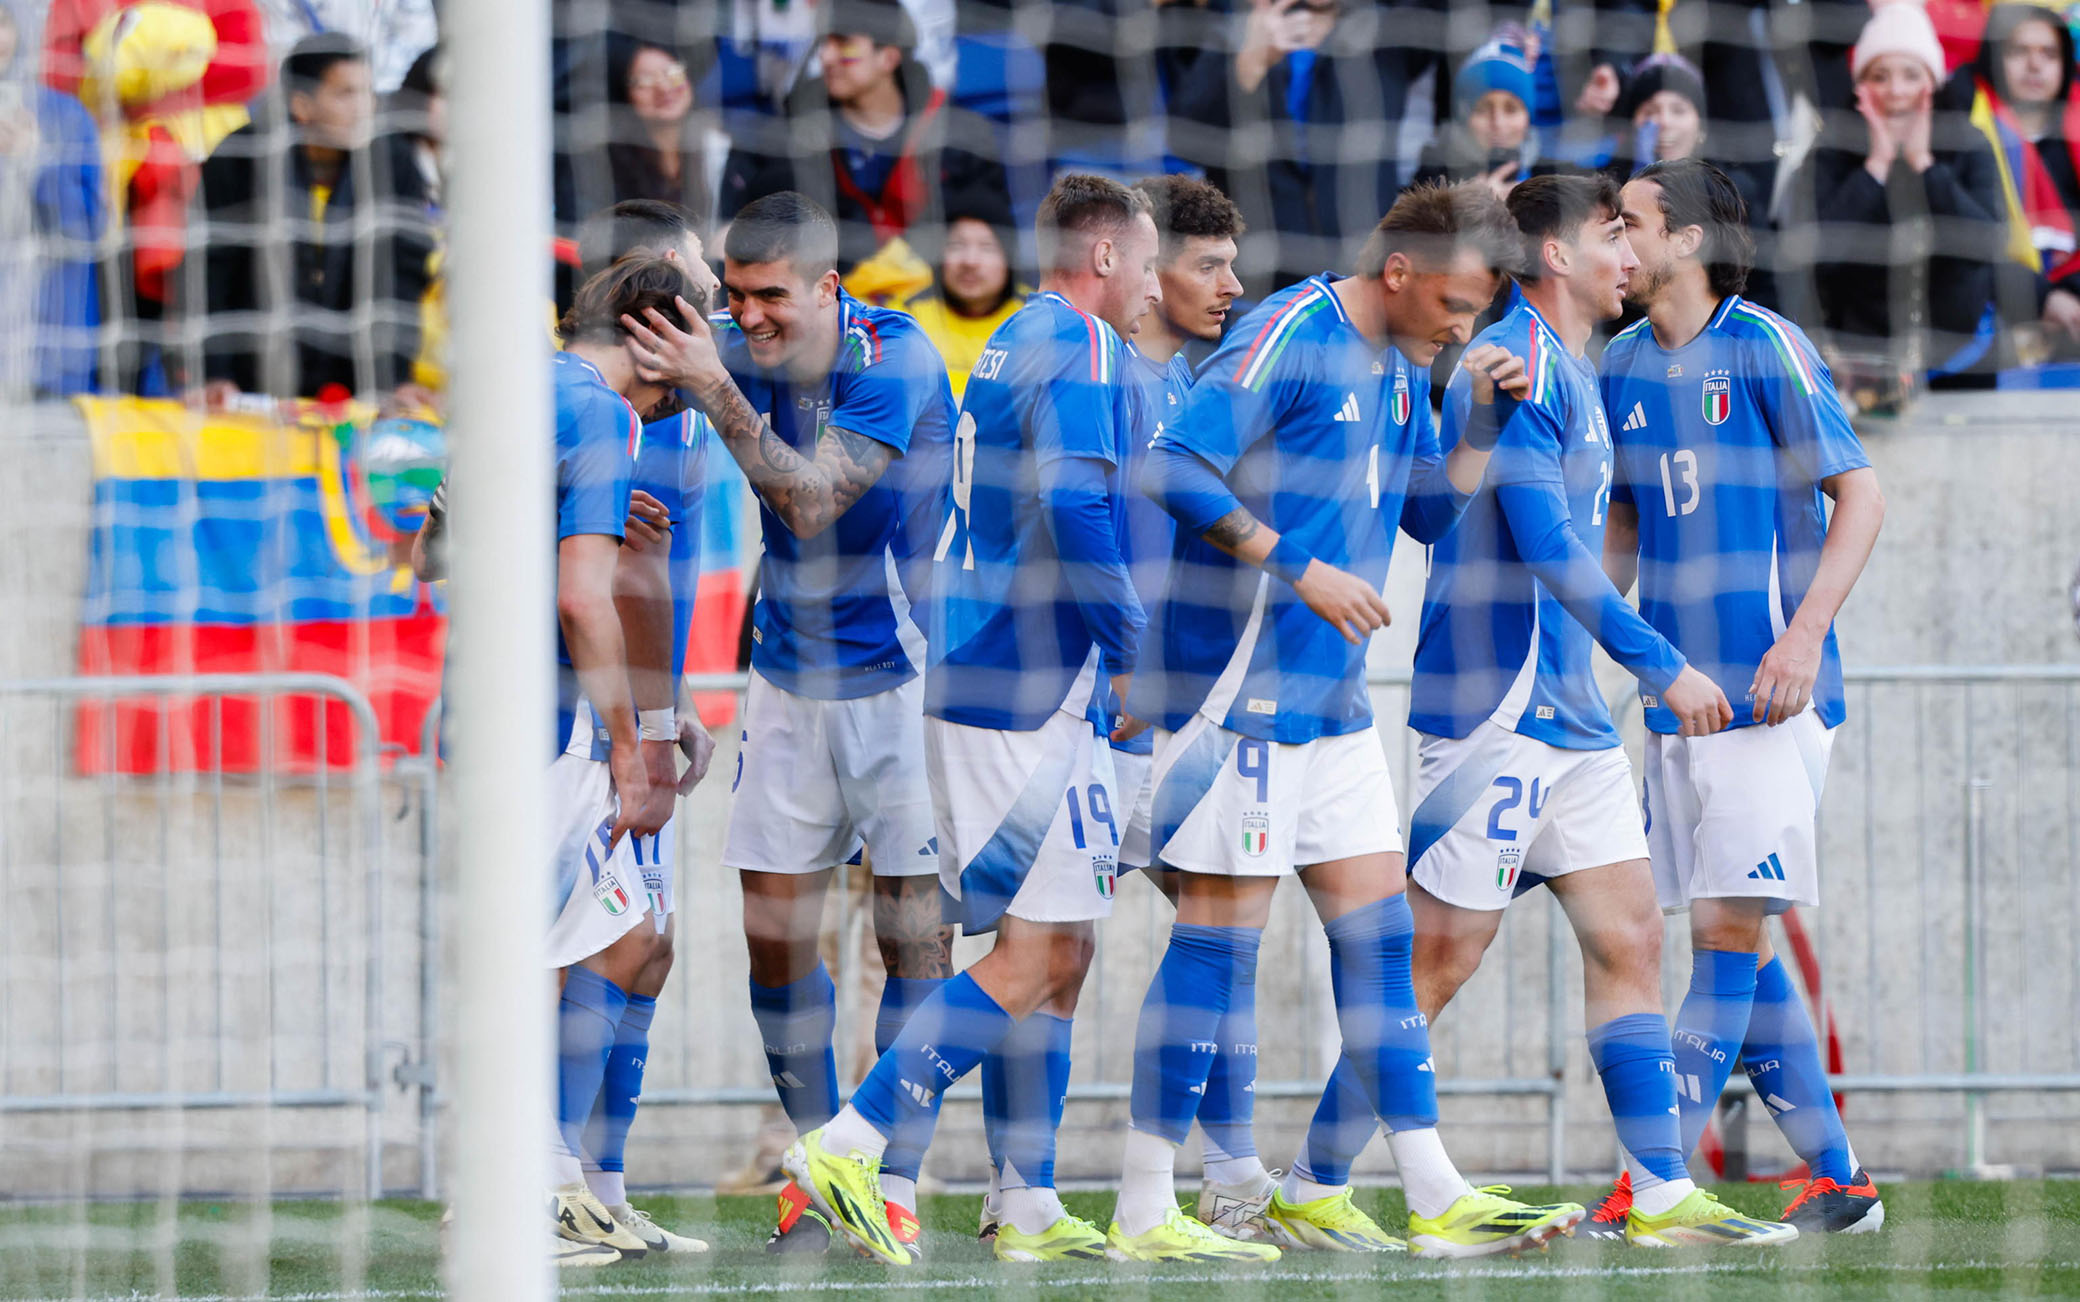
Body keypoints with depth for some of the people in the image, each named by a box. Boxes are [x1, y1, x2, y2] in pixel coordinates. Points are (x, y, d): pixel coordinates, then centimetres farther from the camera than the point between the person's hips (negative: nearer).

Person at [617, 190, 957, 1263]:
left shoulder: (895, 361, -19)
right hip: (790, 680, 5)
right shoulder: (737, 350, -3)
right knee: (774, 930, 3)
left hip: (902, 678, -5)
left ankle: (896, 1184, 1)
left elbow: (812, 500, -26)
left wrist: (719, 394, -32)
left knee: (916, 931, -5)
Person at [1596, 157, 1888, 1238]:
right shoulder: (1623, 365, 12)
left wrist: (1806, 633, -16)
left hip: (1767, 691, -7)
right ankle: (1837, 1181, 15)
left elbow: (1860, 497, -7)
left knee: (1728, 931, -10)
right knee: (1735, 947, 7)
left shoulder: (1764, 348, -8)